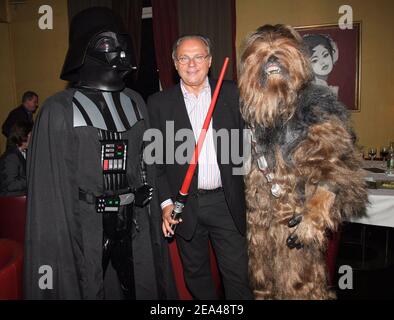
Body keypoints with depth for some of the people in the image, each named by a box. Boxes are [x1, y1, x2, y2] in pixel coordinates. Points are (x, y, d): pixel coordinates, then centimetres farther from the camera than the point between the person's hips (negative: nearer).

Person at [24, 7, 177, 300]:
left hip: (133, 223, 5)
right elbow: (49, 184, -10)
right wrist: (54, 240, -12)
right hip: (84, 227, -4)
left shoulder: (135, 102, 6)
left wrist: (153, 214, 9)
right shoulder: (60, 110, -9)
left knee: (141, 289, 16)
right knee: (87, 290, 10)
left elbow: (146, 163, 10)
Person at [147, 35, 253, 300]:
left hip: (227, 201, 0)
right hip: (184, 204, 1)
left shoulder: (232, 94, 2)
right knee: (195, 273, 18)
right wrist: (165, 201, -6)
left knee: (239, 274, 7)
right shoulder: (159, 103, 1)